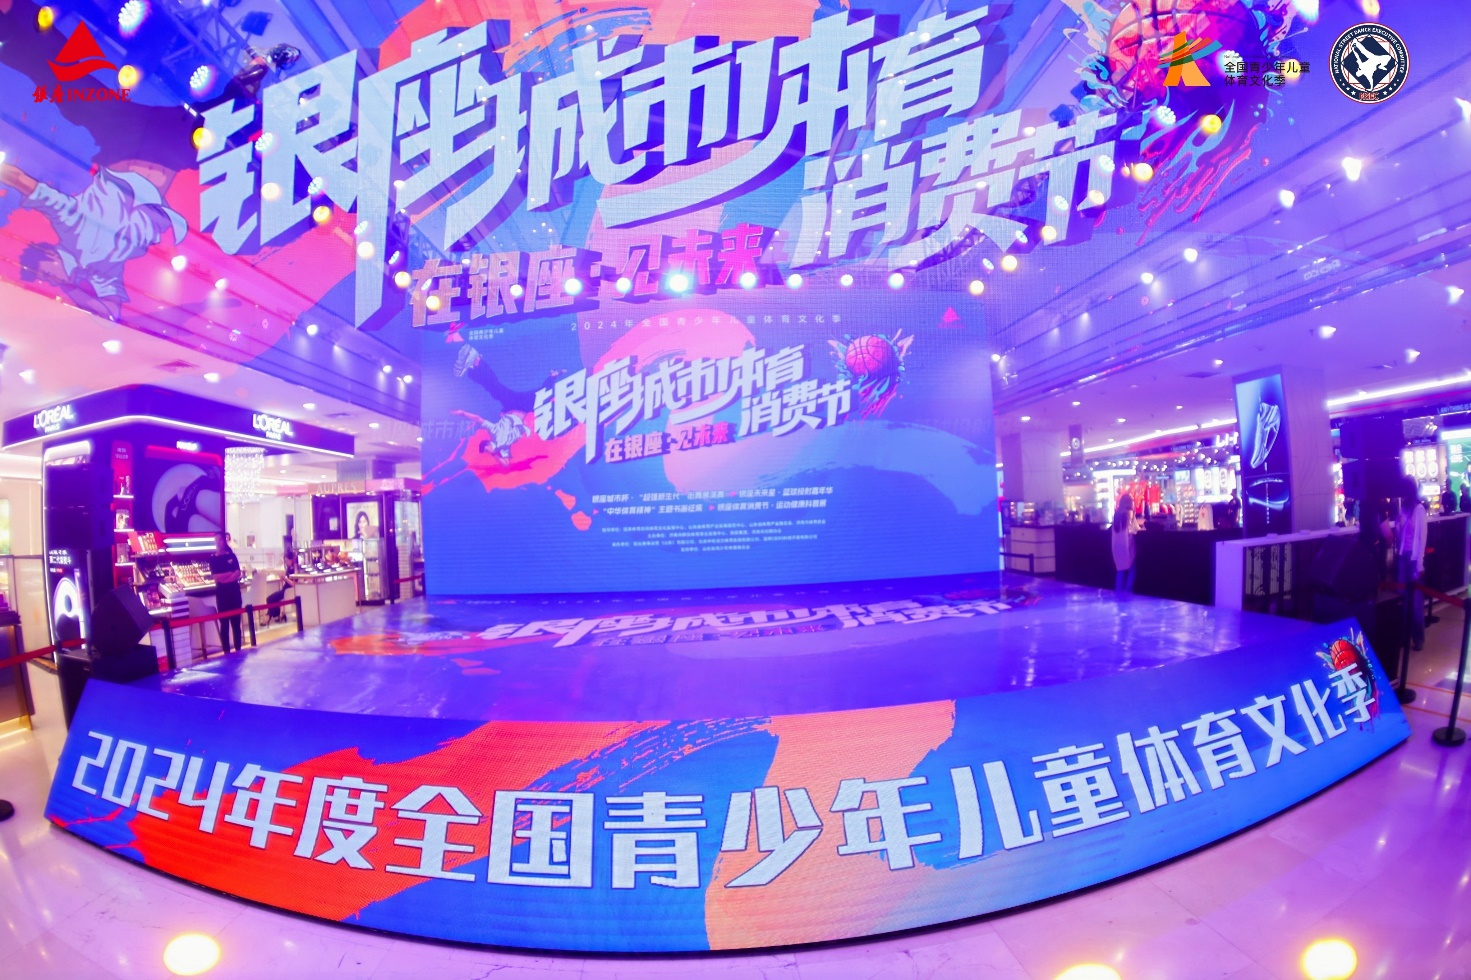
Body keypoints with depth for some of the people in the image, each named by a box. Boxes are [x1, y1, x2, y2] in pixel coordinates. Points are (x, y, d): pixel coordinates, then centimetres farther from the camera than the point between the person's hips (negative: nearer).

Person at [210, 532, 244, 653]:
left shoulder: (231, 555, 6)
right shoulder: (212, 558, 2)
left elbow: (238, 574, -4)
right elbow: (216, 577, -10)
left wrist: (223, 577, -14)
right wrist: (230, 573, -9)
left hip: (234, 591, 1)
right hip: (221, 593, -1)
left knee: (236, 622, 6)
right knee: (224, 623, 1)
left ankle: (238, 649, 12)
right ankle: (226, 651, 5)